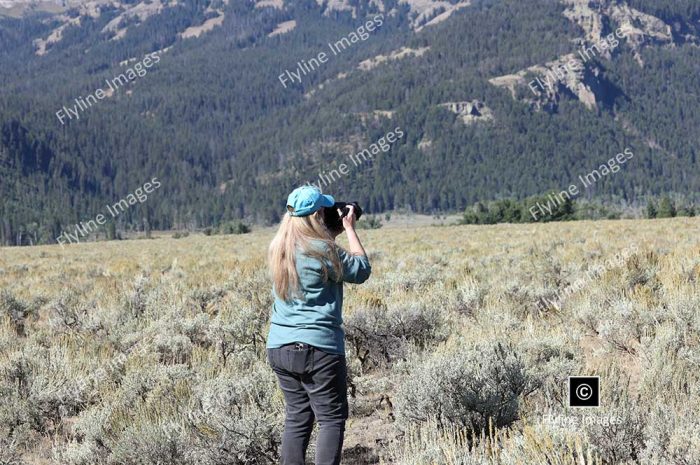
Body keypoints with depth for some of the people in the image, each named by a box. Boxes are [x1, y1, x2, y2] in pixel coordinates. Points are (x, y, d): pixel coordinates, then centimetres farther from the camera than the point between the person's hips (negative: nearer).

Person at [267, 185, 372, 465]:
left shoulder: (277, 249, 7)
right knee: (332, 418, 1)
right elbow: (361, 270, -2)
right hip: (318, 347, -7)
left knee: (297, 416, 13)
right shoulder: (322, 250, -15)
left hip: (279, 347, 7)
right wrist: (350, 228, 4)